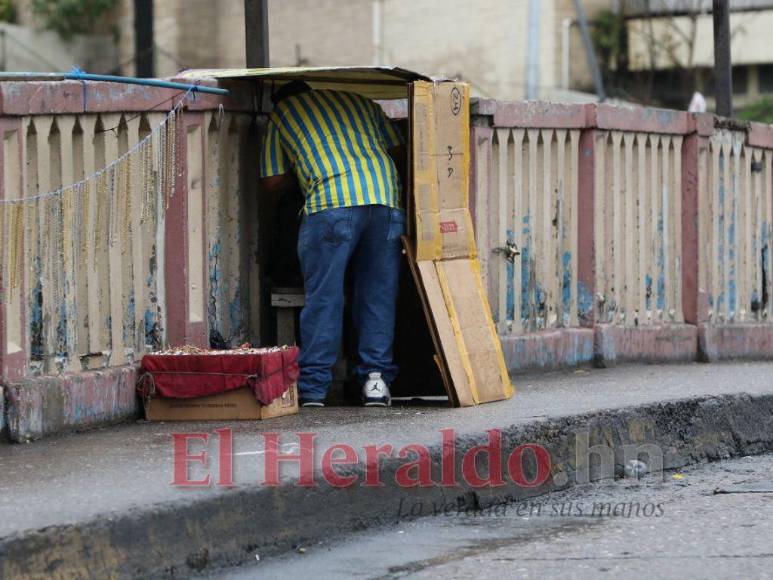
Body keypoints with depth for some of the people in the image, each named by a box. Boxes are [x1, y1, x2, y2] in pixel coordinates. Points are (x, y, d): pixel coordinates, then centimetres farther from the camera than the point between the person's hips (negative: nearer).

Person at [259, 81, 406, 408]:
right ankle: (377, 378, 2)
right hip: (387, 201, 3)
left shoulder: (281, 114, 21)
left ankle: (312, 388, -1)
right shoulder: (358, 101, 29)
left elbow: (272, 182, 17)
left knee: (322, 298, 0)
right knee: (378, 296, 9)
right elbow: (399, 151, 22)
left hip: (331, 205, -3)